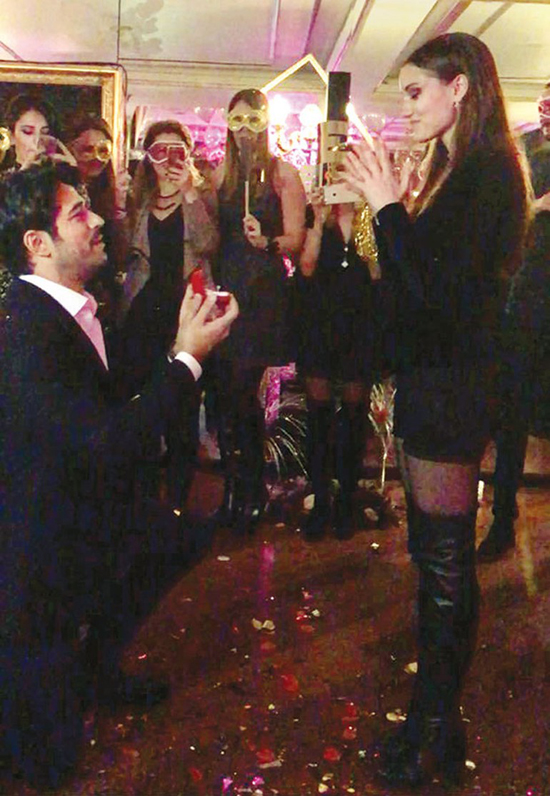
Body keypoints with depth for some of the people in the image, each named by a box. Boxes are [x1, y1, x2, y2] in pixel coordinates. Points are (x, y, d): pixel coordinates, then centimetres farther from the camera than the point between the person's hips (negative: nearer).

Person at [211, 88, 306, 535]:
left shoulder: (282, 173, 1)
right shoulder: (221, 173, 14)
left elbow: (296, 241, -6)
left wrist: (266, 242, -21)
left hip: (264, 292, -4)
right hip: (226, 288, 4)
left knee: (242, 393, -6)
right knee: (227, 392, 2)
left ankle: (250, 493, 12)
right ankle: (236, 488, 18)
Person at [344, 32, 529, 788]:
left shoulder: (488, 171, -15)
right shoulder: (455, 170, 13)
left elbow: (439, 290, -22)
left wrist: (389, 206, -16)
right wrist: (389, 207, 5)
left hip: (452, 385, -9)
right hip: (431, 377, 9)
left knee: (445, 557, 1)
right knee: (434, 548, 16)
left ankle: (438, 732, 18)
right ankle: (436, 701, 33)